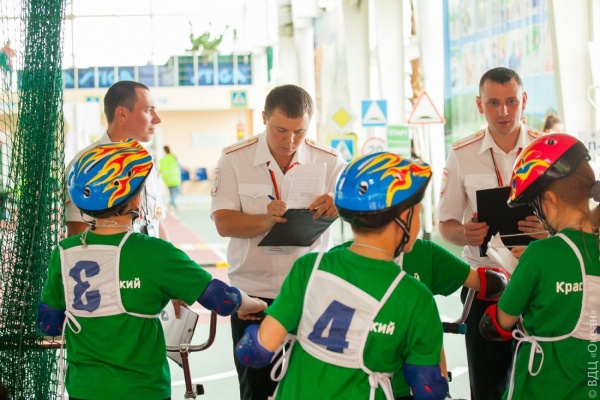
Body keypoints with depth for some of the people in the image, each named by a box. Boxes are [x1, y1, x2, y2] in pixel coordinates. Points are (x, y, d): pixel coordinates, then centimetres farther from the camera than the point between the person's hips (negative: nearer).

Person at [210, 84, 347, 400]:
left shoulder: (328, 161, 1)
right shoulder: (234, 159, -2)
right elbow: (223, 223, -10)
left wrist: (338, 206, -34)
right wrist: (266, 220, -30)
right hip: (252, 292, 0)